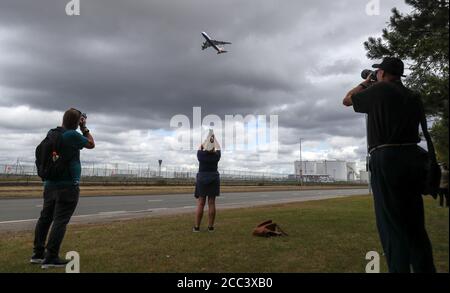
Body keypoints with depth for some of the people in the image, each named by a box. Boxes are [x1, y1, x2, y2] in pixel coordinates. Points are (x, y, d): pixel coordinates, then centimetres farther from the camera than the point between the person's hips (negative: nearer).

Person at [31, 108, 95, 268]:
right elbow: (91, 144, 1)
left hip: (50, 184, 8)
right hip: (68, 186, -8)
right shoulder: (73, 135, -13)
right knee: (60, 221, -5)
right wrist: (84, 127, 6)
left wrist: (80, 128, 18)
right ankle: (51, 258, -3)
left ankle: (38, 253, 20)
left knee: (45, 218, 13)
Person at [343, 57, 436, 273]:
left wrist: (365, 84, 29)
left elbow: (347, 100, 13)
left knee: (392, 223, -3)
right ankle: (425, 269, 19)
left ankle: (400, 268, -2)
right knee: (415, 223, 13)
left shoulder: (378, 90, -1)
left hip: (386, 159, -6)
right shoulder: (413, 97, 15)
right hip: (411, 158, 7)